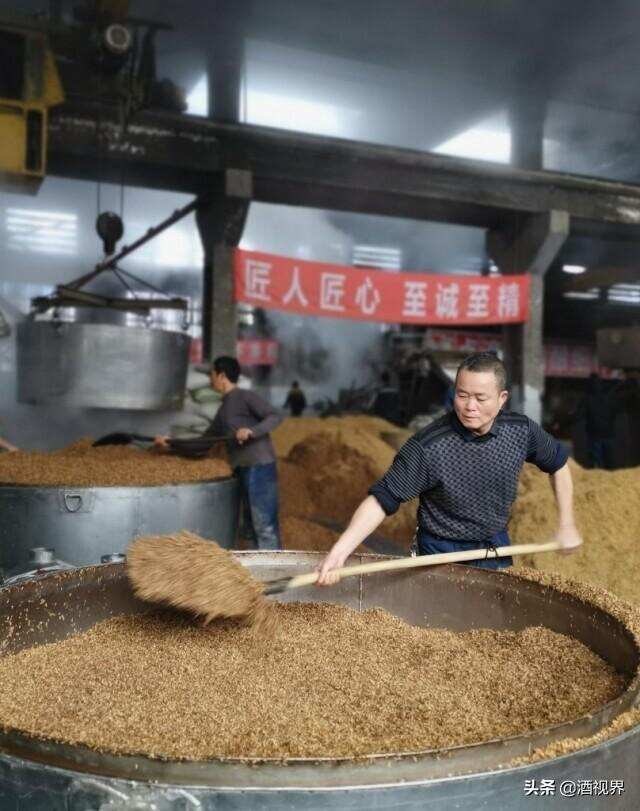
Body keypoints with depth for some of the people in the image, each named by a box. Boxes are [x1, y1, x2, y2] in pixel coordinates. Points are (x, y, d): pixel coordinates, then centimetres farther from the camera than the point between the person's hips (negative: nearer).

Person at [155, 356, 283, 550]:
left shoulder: (245, 397, -4)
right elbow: (206, 439, 25)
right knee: (251, 528, 12)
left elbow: (275, 416, -12)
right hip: (244, 470, 9)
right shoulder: (224, 409, 21)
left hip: (260, 467, -9)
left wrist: (251, 431, -26)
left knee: (264, 526, -10)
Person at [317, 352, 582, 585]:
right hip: (443, 554, -4)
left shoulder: (522, 430, -13)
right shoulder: (427, 448, -27)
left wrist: (567, 525, 5)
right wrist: (340, 550, -38)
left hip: (497, 549, 4)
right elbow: (381, 499, -26)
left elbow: (558, 464, 7)